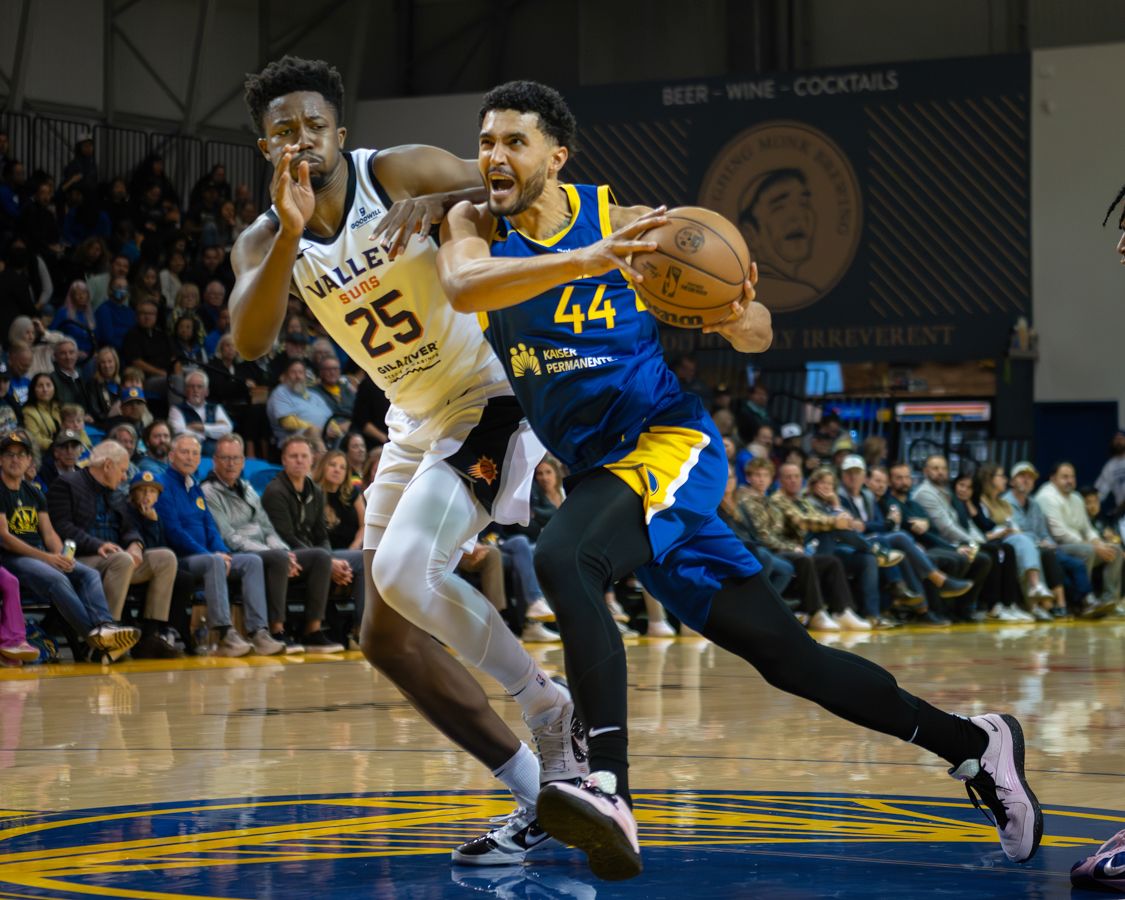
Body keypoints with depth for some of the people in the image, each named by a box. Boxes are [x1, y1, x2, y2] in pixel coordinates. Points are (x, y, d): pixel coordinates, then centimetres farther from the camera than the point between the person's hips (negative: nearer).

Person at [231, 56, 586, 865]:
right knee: (388, 638, 3)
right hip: (416, 425, 8)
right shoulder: (267, 243, -1)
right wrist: (290, 233, -32)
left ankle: (549, 707, -7)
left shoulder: (401, 173, -13)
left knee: (404, 570, -27)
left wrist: (443, 205, -36)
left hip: (489, 399, -8)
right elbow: (251, 342, -20)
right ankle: (541, 794, 8)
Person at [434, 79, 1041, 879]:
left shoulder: (621, 221, -4)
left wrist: (745, 322, -24)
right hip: (599, 469, 5)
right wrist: (582, 262, -35)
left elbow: (756, 337, 1)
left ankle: (612, 793, -44)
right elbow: (462, 288, -22)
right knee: (785, 654, 8)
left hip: (669, 444, -5)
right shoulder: (475, 225, 5)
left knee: (562, 560, -33)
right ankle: (973, 744, 21)